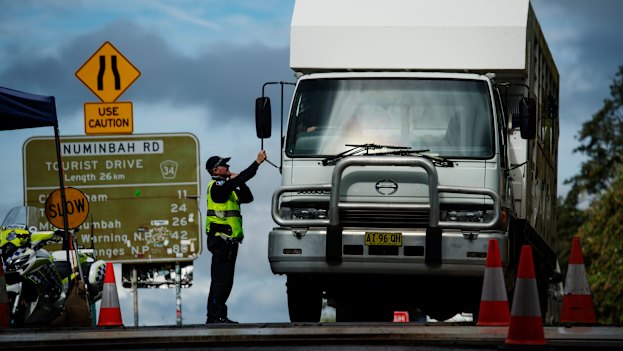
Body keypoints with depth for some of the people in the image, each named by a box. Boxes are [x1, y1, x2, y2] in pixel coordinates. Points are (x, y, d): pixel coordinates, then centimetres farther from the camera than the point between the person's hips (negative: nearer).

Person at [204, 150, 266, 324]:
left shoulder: (226, 188, 22)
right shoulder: (217, 186, -10)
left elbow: (247, 197, 20)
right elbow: (241, 178, -22)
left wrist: (238, 182, 6)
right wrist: (257, 162, -20)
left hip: (229, 241, 10)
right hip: (221, 240, -10)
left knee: (224, 280, 11)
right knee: (222, 279, -12)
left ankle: (217, 315, 14)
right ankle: (215, 316, -12)